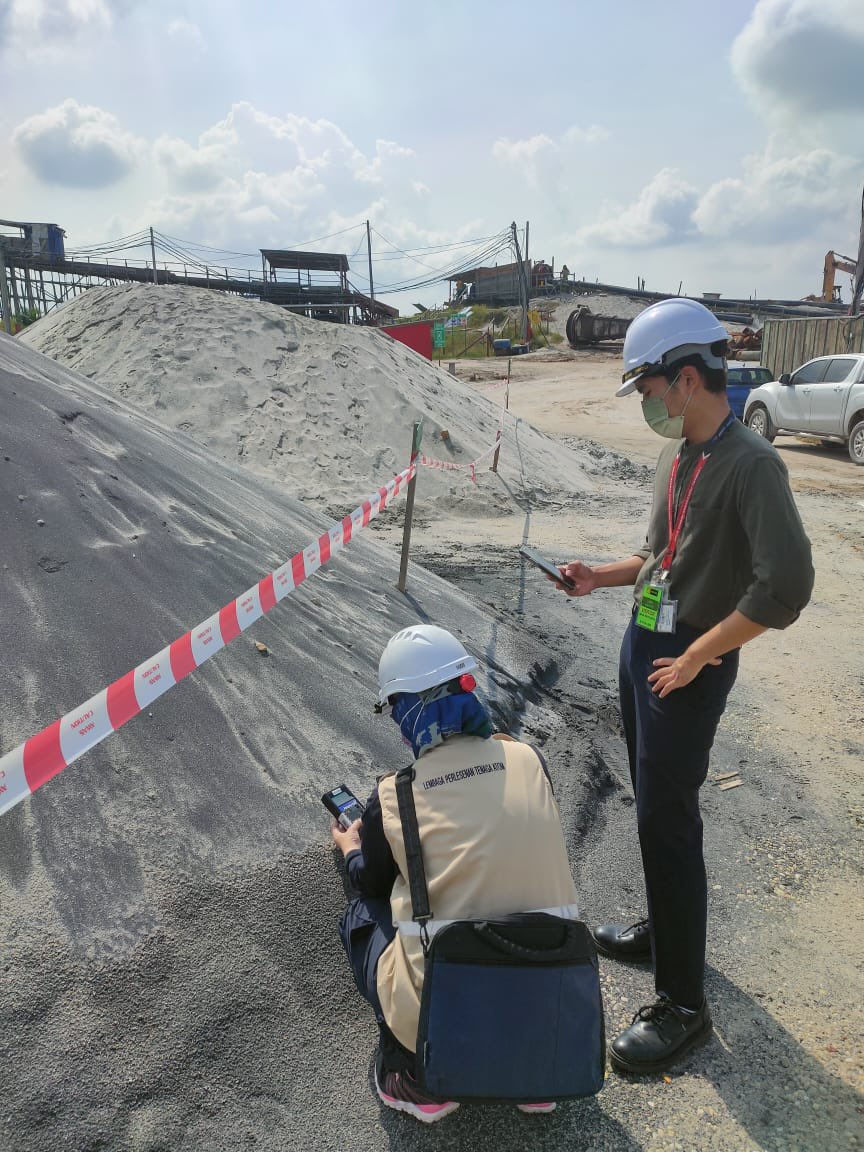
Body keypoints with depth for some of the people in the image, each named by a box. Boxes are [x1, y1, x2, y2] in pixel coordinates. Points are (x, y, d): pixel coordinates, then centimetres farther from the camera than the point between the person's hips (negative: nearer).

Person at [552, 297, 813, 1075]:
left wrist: (697, 654, -20)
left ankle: (683, 1004, 16)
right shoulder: (678, 455, 7)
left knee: (667, 823, -2)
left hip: (688, 666, -8)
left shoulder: (751, 464, -19)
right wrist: (601, 577, 7)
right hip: (642, 645, 8)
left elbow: (785, 587, -26)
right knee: (653, 805, 20)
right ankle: (665, 930, 42)